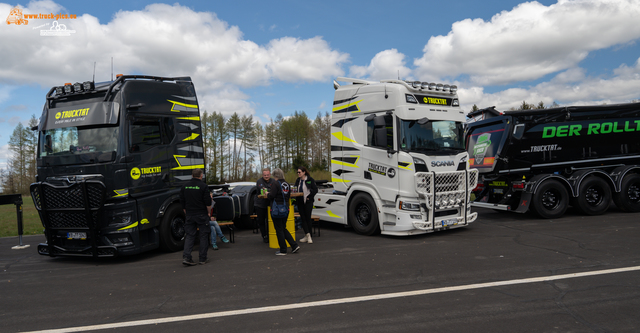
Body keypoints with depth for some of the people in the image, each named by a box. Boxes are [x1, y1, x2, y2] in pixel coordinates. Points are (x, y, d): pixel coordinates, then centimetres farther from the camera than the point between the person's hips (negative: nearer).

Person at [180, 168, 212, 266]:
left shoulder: (185, 186, 7)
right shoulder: (203, 186, -8)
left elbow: (182, 203, 11)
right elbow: (208, 202, -10)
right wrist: (209, 213, 3)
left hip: (190, 215, 4)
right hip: (202, 215, -4)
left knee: (189, 236, 8)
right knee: (204, 236, 4)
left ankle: (186, 257, -4)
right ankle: (202, 259, 7)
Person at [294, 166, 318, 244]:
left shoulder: (310, 180, -6)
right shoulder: (298, 180, 11)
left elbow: (315, 189, -7)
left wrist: (309, 197, -11)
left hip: (308, 202, -5)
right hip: (300, 202, 5)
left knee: (308, 218, 0)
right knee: (303, 218, 2)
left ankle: (308, 235, 10)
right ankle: (307, 235, 5)